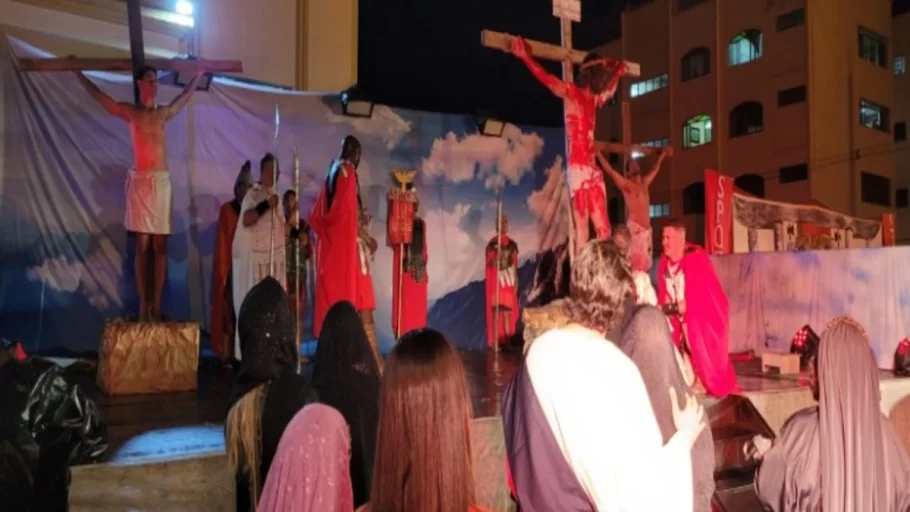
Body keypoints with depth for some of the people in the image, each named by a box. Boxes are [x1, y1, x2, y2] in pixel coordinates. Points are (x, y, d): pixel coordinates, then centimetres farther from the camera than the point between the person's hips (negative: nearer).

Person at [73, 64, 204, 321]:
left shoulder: (165, 113, 14)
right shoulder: (129, 112, 7)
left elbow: (186, 94, 31)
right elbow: (96, 93, 16)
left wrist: (199, 73, 42)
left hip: (162, 182, 2)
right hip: (140, 181, -2)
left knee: (160, 245, 0)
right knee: (142, 245, -1)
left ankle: (157, 305, 3)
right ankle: (143, 305, 3)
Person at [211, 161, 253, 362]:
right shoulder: (227, 209, 0)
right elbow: (222, 244, -2)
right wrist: (223, 273, -7)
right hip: (231, 267, -3)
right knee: (230, 308, -3)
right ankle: (228, 353, 3)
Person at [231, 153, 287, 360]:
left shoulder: (277, 197, 16)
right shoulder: (252, 194, -6)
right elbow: (246, 220, -22)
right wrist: (266, 205, -29)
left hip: (276, 259, 7)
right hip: (255, 258, -7)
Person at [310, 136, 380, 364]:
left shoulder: (333, 174, 17)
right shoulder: (347, 172, -6)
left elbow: (317, 216, 16)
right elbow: (349, 212, -17)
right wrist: (365, 235, -7)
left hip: (332, 246, 9)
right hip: (349, 245, -9)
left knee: (334, 300, 8)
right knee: (359, 305, -9)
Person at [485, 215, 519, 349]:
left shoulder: (512, 244, 10)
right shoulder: (492, 243, -4)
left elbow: (515, 266, 13)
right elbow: (490, 262, -10)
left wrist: (516, 283, 10)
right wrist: (497, 254, -28)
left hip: (509, 282, 4)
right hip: (496, 282, -4)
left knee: (508, 312, 6)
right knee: (496, 312, -6)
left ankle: (507, 340, 11)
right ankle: (495, 341, -2)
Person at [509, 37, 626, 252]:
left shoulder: (595, 99, 19)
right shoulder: (571, 93, -2)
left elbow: (610, 89, 43)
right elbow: (547, 78, -17)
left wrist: (618, 72, 54)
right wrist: (526, 57, -28)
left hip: (592, 169, 8)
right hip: (578, 168, -8)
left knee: (603, 228, 3)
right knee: (582, 227, -10)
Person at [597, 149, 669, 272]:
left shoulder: (645, 183, 19)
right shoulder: (626, 184, 0)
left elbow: (655, 170, 37)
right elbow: (610, 170, -7)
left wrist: (660, 157, 49)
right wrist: (598, 154, -11)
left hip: (646, 229, 7)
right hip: (634, 229, -7)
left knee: (645, 264, 7)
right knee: (635, 262, -13)